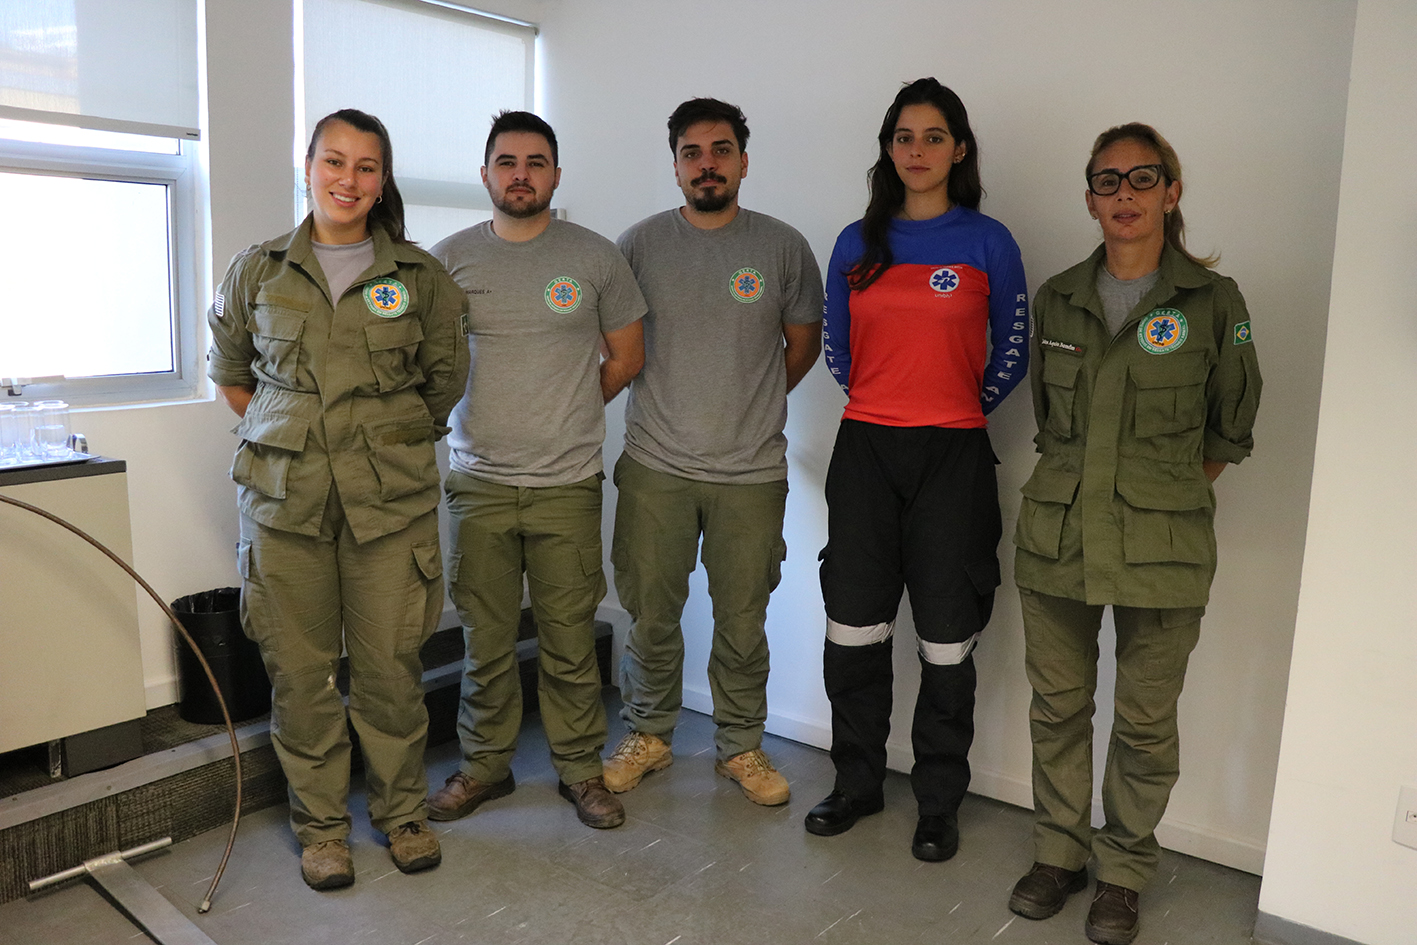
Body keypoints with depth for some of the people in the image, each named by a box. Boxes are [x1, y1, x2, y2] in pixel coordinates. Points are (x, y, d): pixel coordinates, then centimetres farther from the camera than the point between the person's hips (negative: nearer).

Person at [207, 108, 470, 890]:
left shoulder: (422, 278, 2)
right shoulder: (257, 272, 5)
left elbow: (446, 381, 13)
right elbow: (230, 373, 18)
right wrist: (284, 439, 12)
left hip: (392, 498, -1)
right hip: (284, 498, 1)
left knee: (391, 665, 3)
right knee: (300, 669, 6)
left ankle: (401, 811, 25)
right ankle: (320, 825, 24)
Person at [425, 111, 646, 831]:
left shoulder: (595, 257, 4)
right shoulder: (450, 258, 5)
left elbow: (627, 357, 11)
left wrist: (564, 416, 8)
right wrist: (502, 417, 7)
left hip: (568, 483, -1)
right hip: (480, 482, 1)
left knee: (570, 642, 5)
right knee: (486, 640, 9)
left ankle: (580, 768, 22)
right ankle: (485, 765, 27)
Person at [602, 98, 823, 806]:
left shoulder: (783, 247, 1)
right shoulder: (641, 243, 2)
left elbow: (803, 343, 13)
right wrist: (673, 399, 12)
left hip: (751, 471, 0)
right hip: (655, 466, 1)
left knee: (742, 622, 9)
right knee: (651, 615, 10)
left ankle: (741, 746, 28)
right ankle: (648, 735, 30)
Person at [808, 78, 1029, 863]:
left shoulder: (987, 241, 1)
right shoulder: (857, 243, 9)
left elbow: (1012, 352, 7)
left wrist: (962, 407, 8)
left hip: (951, 458, -2)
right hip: (864, 451, 3)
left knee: (946, 635, 4)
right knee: (853, 626, 6)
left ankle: (939, 803, 20)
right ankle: (857, 782, 24)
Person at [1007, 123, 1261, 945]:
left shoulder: (1212, 301, -2)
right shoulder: (1059, 298, 6)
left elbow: (1231, 432, 7)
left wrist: (1166, 492, 6)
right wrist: (1083, 485, 11)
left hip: (1163, 549, -2)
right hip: (1058, 535, 3)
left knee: (1146, 721, 6)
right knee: (1059, 706, 11)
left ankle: (1124, 873, 27)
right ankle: (1061, 853, 30)